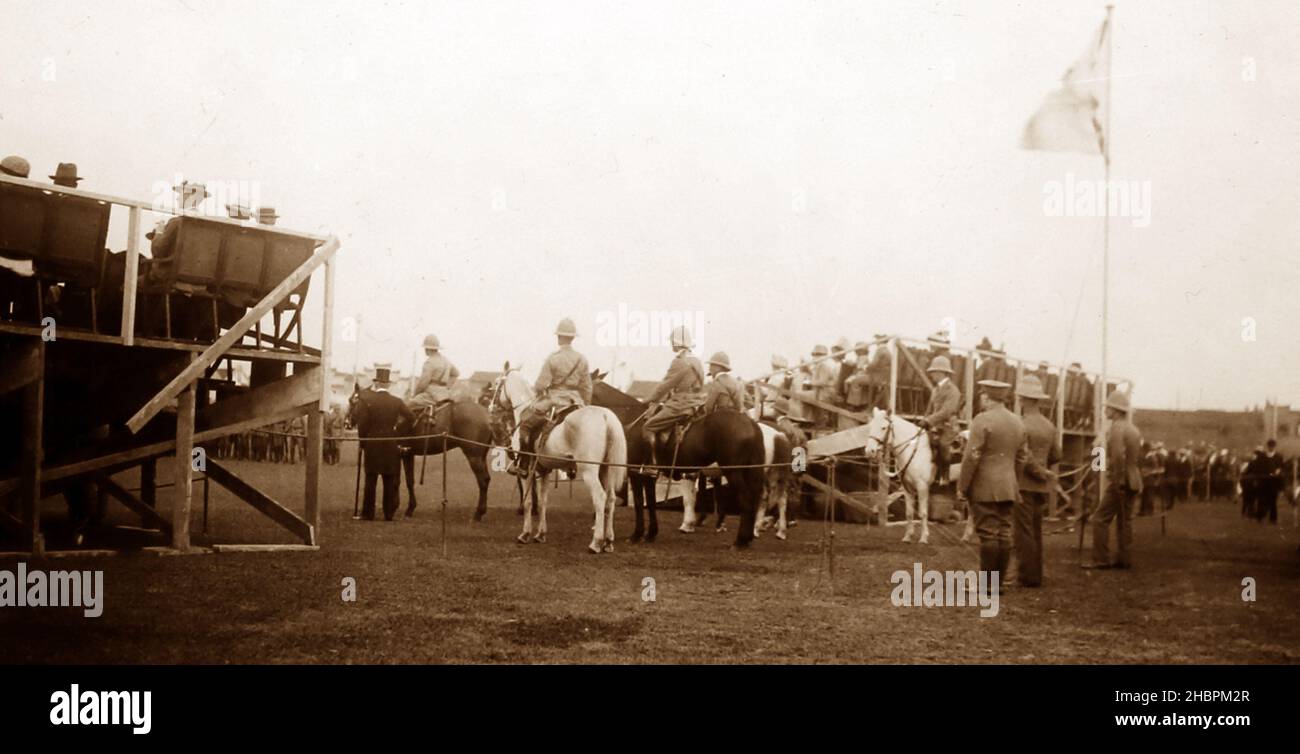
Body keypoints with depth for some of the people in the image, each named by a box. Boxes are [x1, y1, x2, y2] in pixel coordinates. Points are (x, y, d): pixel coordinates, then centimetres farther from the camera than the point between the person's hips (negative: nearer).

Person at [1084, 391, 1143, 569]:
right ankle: (1124, 559, 12)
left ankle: (1101, 559, -6)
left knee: (1100, 519, -5)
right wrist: (1138, 483, 20)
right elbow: (1138, 458, 18)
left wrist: (1118, 482, -20)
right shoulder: (1134, 429, 15)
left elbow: (1118, 457, -24)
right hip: (1133, 482, 9)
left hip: (1119, 482, -9)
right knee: (1124, 520, 12)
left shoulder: (1116, 428, -14)